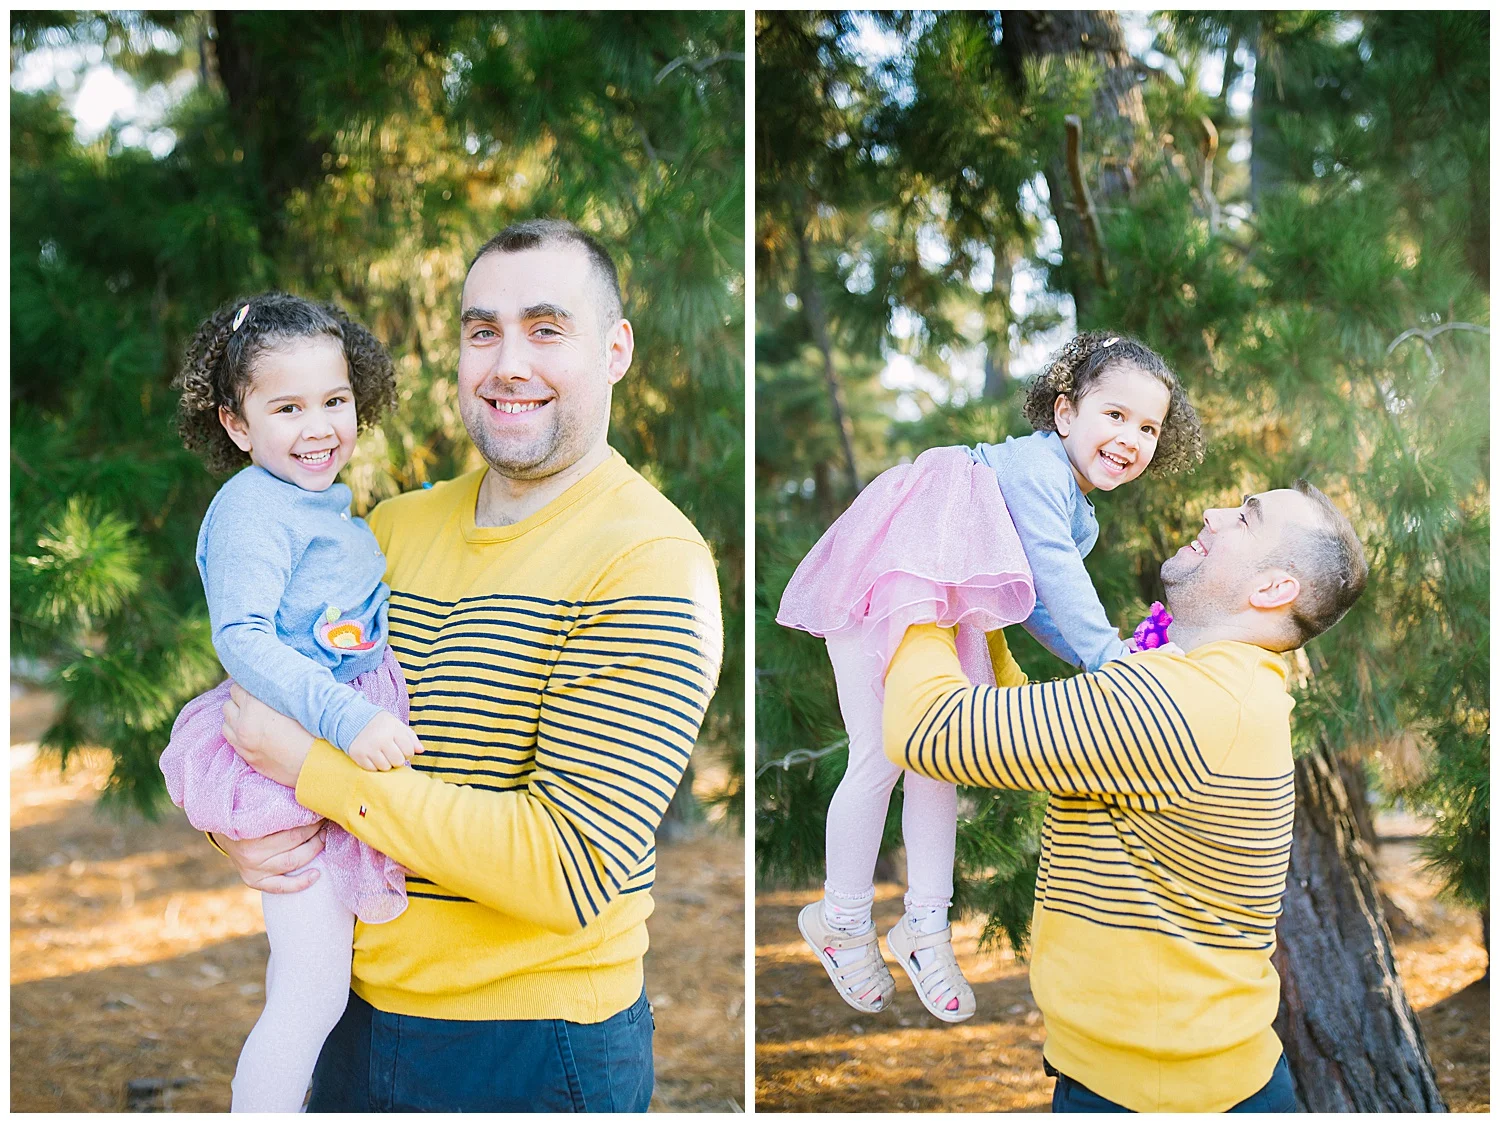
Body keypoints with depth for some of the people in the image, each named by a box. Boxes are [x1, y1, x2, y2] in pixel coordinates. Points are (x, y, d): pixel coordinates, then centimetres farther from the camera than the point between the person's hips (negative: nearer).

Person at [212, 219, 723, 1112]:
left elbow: (570, 869, -24)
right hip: (358, 1019, 6)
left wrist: (313, 766, -22)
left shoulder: (650, 561, -18)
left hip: (533, 1051, -6)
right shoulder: (396, 524, 5)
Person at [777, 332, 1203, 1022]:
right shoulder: (1036, 466, -20)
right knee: (879, 759, -6)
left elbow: (1040, 604, 12)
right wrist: (1105, 654, -28)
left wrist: (1111, 656, 0)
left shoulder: (1081, 517, 12)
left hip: (951, 614, 10)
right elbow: (1052, 571, -26)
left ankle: (925, 926, 17)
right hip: (877, 595, -10)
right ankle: (841, 921, 12)